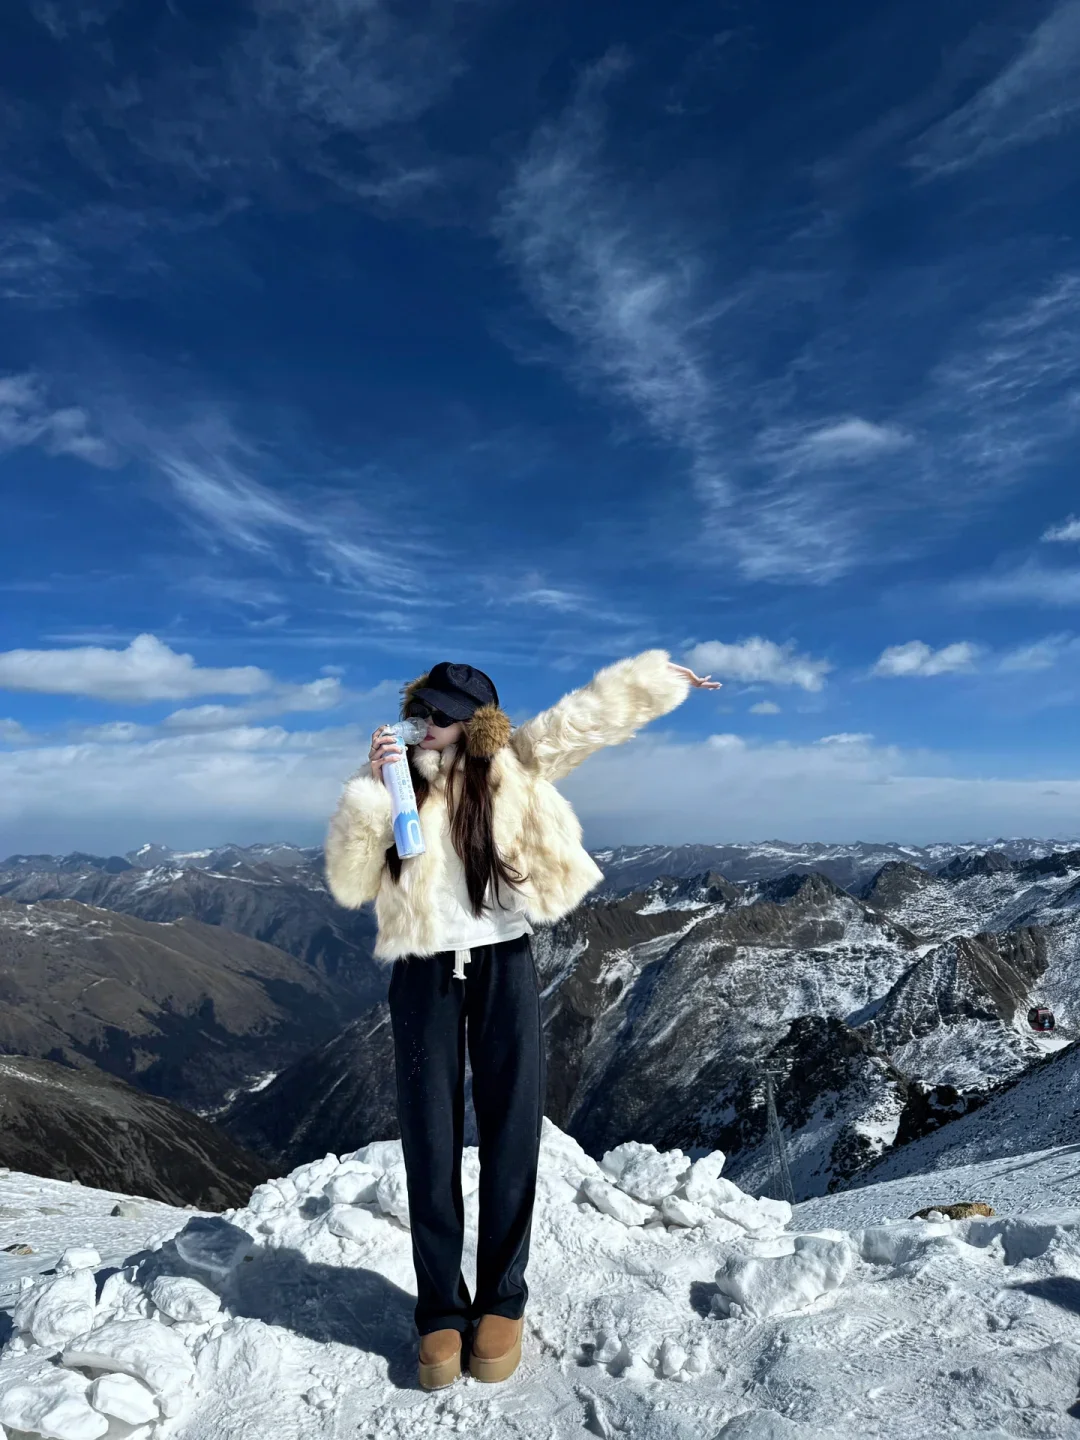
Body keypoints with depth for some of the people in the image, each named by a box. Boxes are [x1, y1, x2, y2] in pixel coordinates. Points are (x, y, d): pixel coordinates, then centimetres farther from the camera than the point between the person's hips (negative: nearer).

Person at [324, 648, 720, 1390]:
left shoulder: (512, 765, -2)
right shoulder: (396, 783, 0)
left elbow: (587, 714, 2)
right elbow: (350, 884, -8)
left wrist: (662, 676, 3)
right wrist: (370, 788, -18)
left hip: (504, 967, 0)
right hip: (426, 976, 0)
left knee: (511, 1136, 9)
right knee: (430, 1144, 7)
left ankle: (502, 1301, 27)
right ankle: (441, 1311, 23)